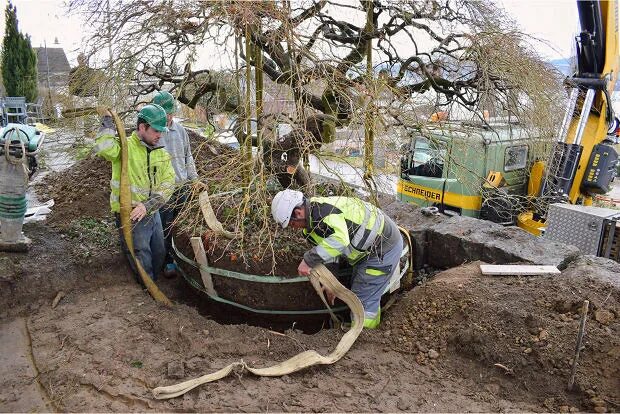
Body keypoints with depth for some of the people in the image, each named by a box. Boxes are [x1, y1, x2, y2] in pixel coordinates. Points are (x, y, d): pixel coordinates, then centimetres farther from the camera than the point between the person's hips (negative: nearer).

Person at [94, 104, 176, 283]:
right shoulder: (124, 147, -14)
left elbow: (168, 184, -5)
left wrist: (147, 206, -19)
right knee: (143, 261, 5)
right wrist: (108, 120, -23)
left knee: (159, 255, 21)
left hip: (152, 212, 6)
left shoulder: (162, 153, 3)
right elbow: (103, 148, -37)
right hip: (130, 216, -6)